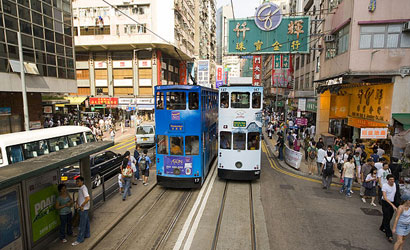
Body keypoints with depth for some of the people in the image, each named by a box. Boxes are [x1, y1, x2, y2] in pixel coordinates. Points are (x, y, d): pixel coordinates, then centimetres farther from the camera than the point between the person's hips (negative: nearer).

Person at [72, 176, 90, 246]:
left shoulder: (84, 188, -22)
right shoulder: (80, 188, 9)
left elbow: (88, 198, -33)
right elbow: (79, 197, 22)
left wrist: (82, 206, -23)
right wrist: (77, 203, 7)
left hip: (83, 209, -9)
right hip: (83, 209, 10)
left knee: (82, 224, -1)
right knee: (86, 222, 21)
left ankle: (80, 239, 8)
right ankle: (87, 234, 34)